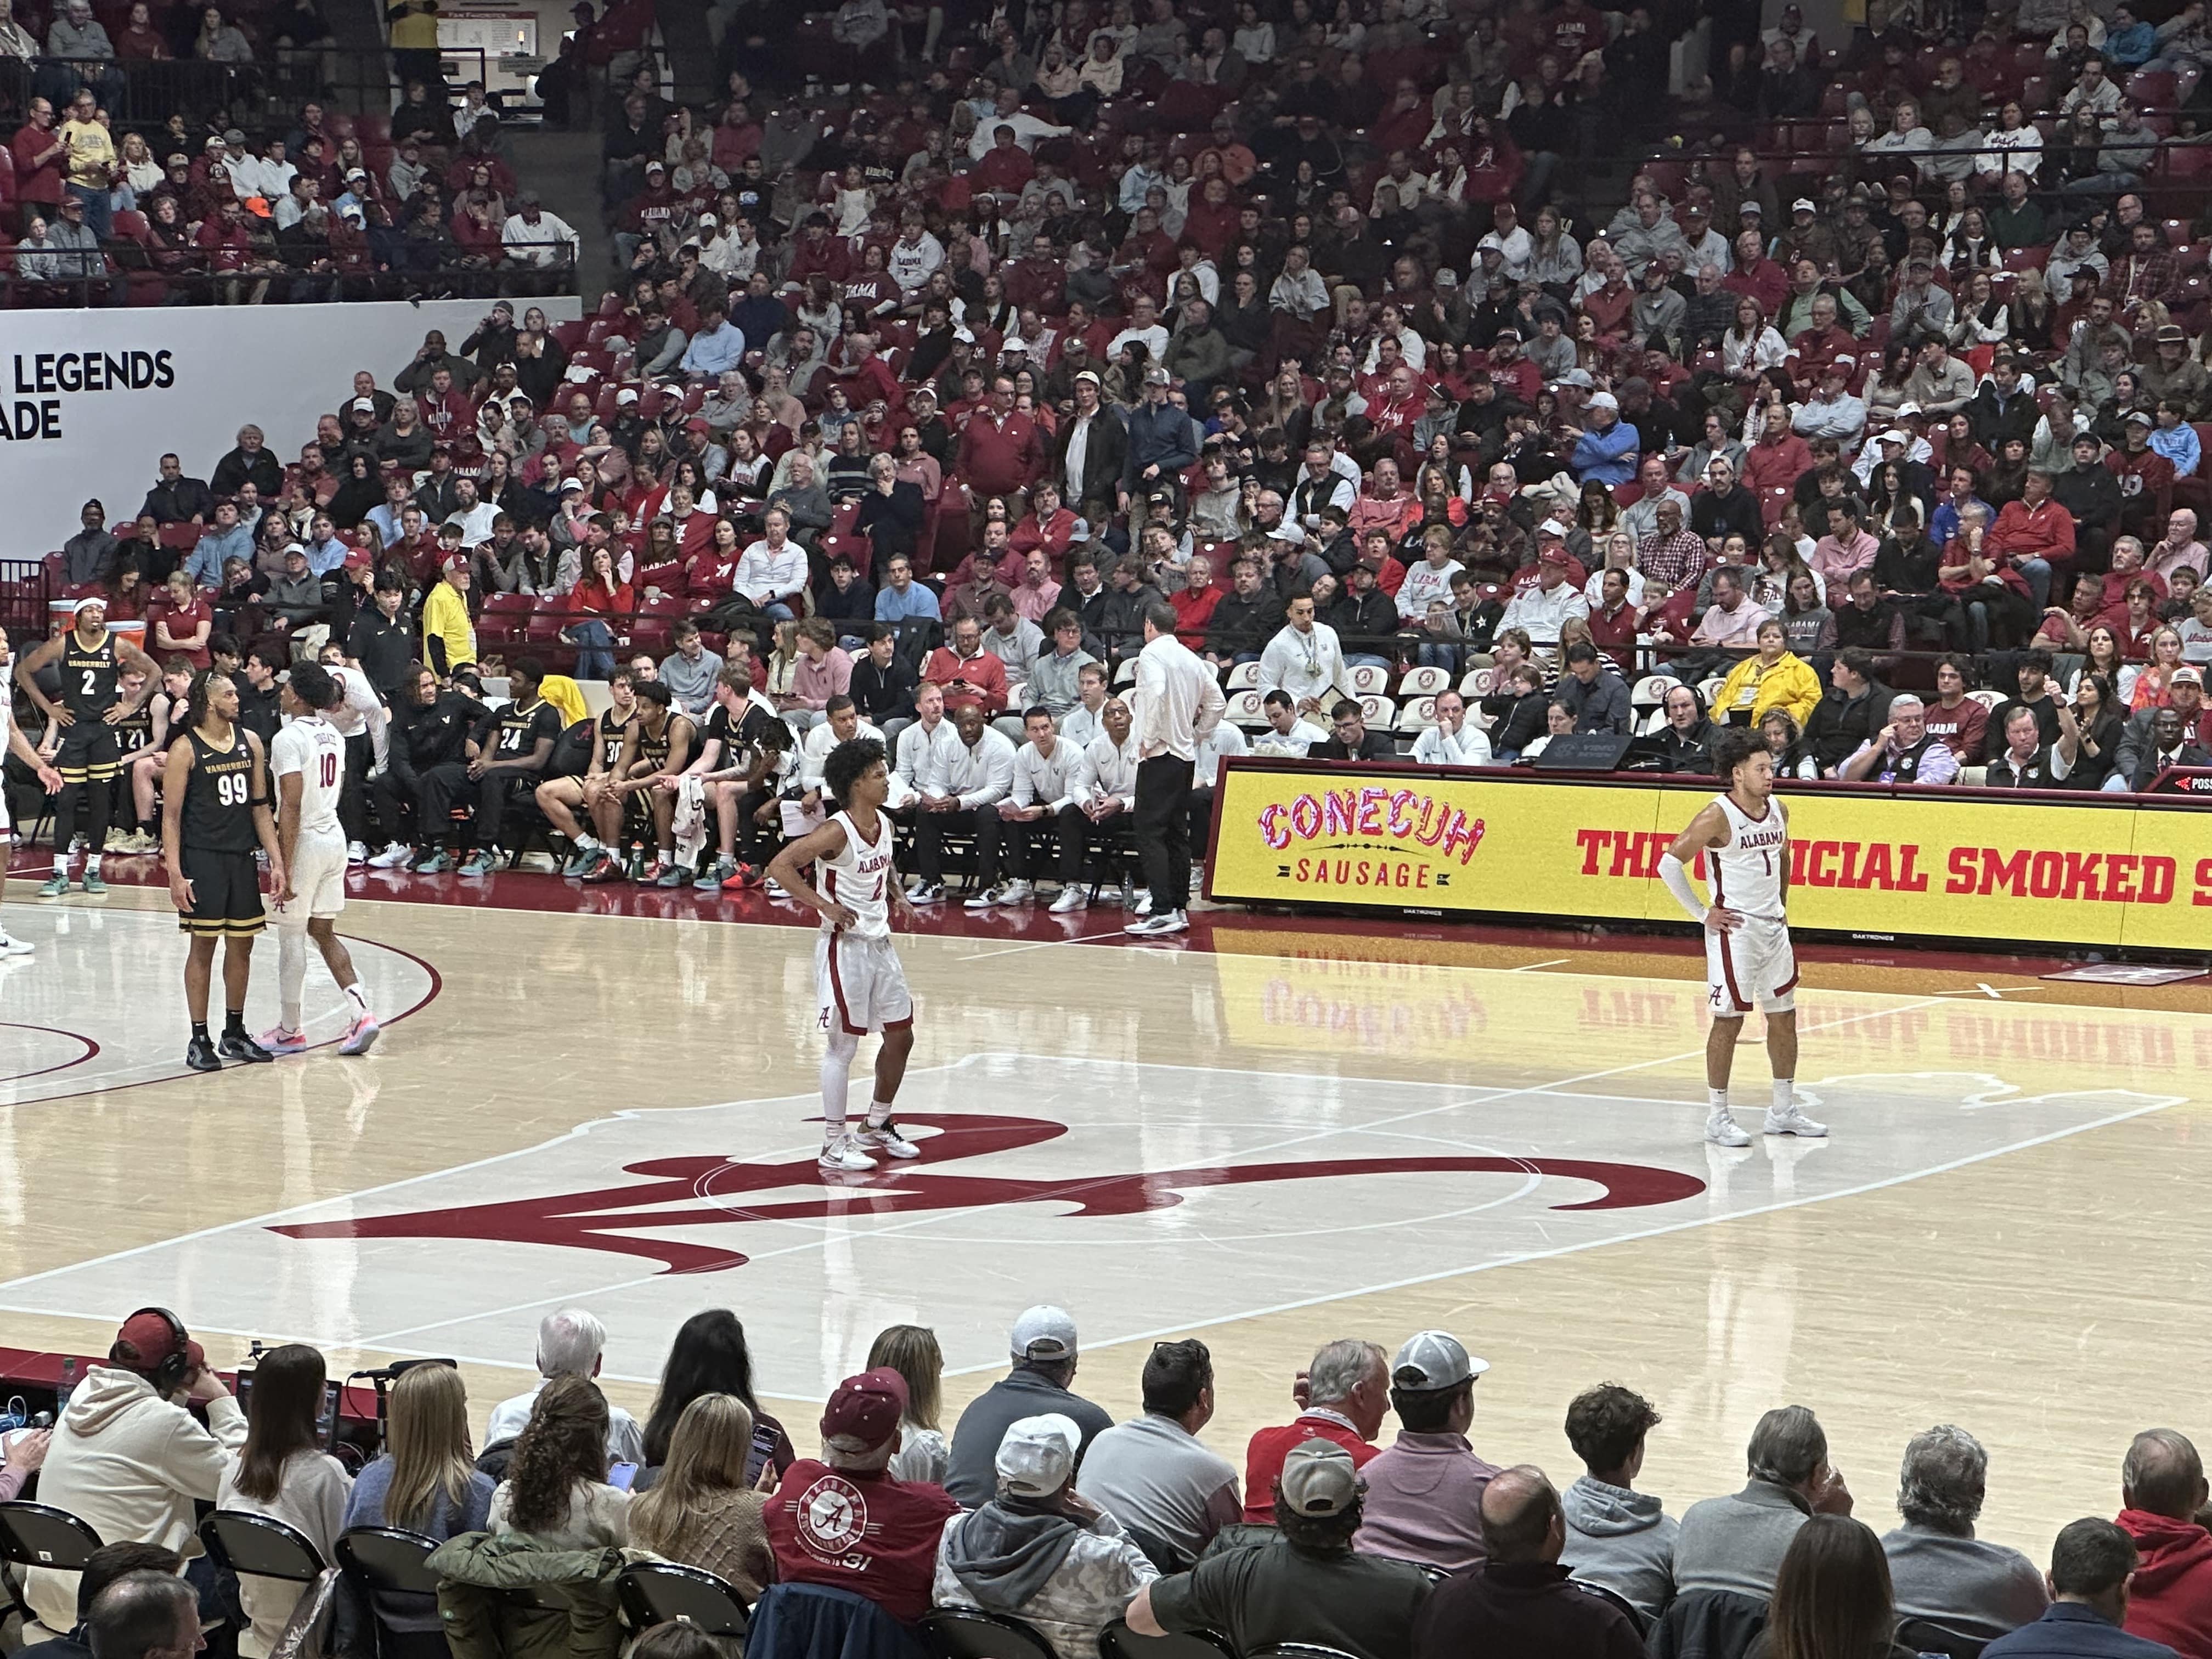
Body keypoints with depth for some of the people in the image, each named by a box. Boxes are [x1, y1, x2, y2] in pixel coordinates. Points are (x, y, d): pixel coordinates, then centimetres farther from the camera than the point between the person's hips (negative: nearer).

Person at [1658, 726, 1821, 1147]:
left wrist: (1780, 905, 16)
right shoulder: (1718, 818, -17)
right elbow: (1669, 863, -16)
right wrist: (1702, 914, -13)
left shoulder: (1778, 811, 4)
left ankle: (1784, 1111, 22)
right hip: (1734, 929, -7)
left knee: (1784, 1016, 11)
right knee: (1729, 1018, -3)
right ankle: (1717, 1117, 4)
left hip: (1773, 926, 7)